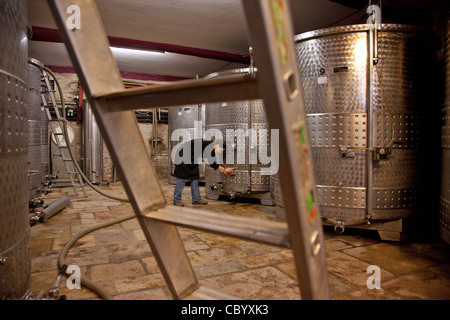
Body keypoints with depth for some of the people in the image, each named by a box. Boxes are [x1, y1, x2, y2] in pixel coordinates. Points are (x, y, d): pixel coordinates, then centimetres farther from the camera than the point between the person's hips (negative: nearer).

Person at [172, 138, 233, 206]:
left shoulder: (211, 150, 3)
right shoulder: (208, 145, -25)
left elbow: (213, 164, 10)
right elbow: (211, 163, -28)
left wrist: (225, 171, 5)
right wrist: (224, 169, -19)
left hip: (192, 159, 10)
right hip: (183, 155, -10)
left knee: (194, 177, 7)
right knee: (182, 178, -9)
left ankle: (196, 199, 13)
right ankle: (176, 200, -1)